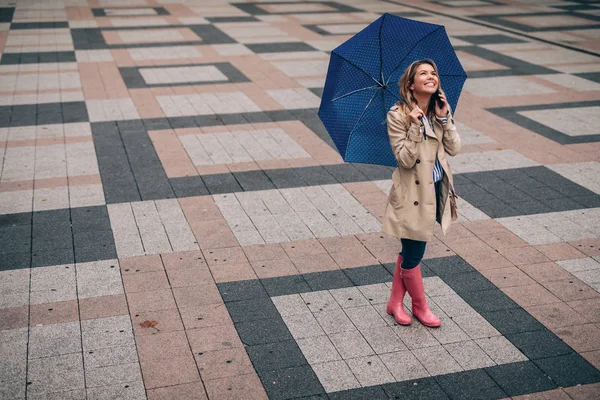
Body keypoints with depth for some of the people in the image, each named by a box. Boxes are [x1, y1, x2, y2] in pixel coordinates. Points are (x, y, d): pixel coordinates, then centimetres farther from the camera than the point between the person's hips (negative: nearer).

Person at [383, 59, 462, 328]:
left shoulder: (441, 110, 5)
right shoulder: (398, 115, -14)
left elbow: (454, 148, -3)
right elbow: (405, 159, -18)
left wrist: (444, 117, -11)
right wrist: (416, 126, -26)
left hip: (437, 189, 7)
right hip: (413, 194, -6)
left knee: (409, 252, 17)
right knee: (413, 255, 5)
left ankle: (395, 303, 32)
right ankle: (420, 307, 27)